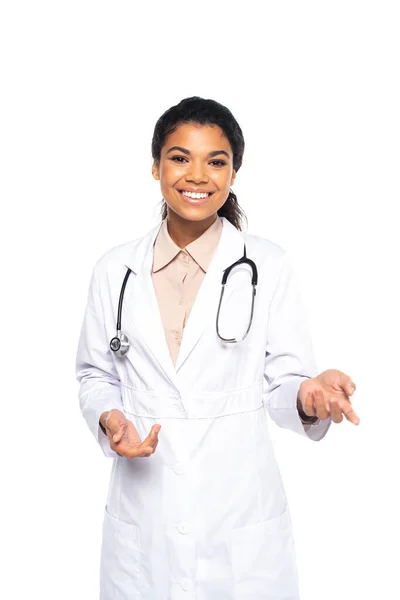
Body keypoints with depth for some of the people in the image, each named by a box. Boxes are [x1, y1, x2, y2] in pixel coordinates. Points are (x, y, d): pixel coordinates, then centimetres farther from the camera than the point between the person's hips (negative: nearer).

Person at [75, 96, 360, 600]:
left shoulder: (269, 266, -3)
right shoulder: (115, 269, 2)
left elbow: (282, 381, -1)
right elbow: (96, 375, 10)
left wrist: (309, 395, -23)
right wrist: (109, 419, -10)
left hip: (240, 511, -1)